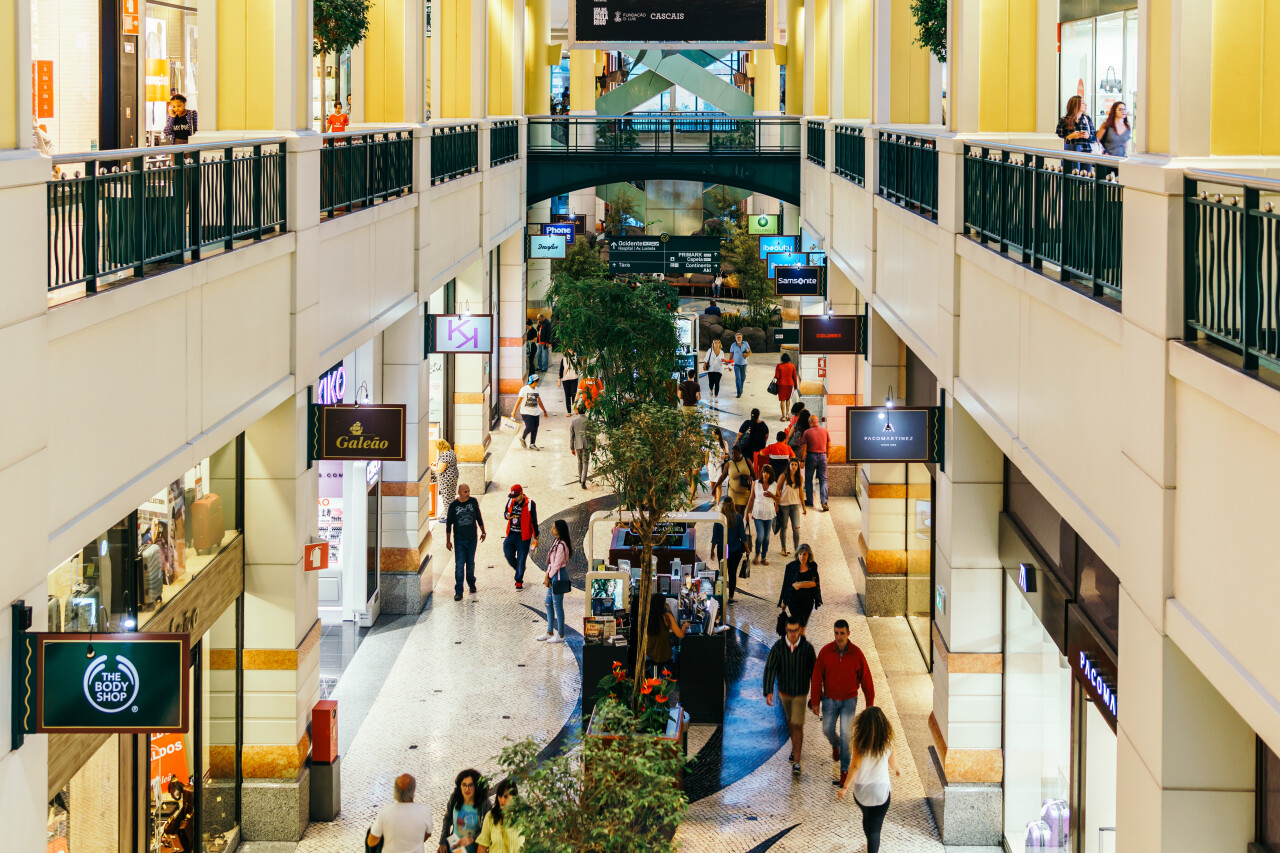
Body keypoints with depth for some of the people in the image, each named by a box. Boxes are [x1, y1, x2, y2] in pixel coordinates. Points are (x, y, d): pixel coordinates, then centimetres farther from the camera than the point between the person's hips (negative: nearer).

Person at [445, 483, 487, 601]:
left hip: (472, 539, 2)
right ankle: (458, 592, -2)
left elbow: (479, 517, 10)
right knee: (459, 565, -6)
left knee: (470, 563, 12)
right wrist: (448, 541, 0)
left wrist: (483, 532, 15)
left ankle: (471, 584, 35)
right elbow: (448, 523, -1)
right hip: (459, 540, -2)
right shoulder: (453, 505, -8)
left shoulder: (473, 502, -3)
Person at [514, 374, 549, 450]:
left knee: (535, 428, 3)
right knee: (529, 427, -17)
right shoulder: (524, 389, -7)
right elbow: (518, 401, -8)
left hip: (535, 413, 6)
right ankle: (522, 438, 9)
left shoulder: (536, 389, 12)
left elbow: (539, 402, 22)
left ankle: (532, 444, 16)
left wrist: (544, 411, 24)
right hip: (526, 412, -6)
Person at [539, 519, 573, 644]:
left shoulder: (562, 545, -21)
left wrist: (549, 577, -9)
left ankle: (561, 636, 6)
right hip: (553, 576, 10)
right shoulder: (556, 542, 11)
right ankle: (550, 633, 25)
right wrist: (547, 576, 6)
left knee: (557, 606, -2)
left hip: (559, 576, -10)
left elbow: (557, 564, -19)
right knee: (549, 604, 16)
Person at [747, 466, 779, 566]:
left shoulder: (774, 486, 3)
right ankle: (757, 555, 11)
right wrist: (748, 512, 3)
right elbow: (751, 499, 4)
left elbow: (778, 499, 11)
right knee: (760, 536, -11)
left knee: (766, 537, 5)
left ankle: (764, 557, 17)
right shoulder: (756, 484, 0)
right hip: (758, 513, -2)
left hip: (769, 513, 2)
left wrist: (772, 495, -10)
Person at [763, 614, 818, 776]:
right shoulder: (778, 647, -19)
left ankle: (796, 762, -4)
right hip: (784, 690, 3)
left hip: (800, 693, -3)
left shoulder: (807, 648, -20)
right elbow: (770, 669, -22)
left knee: (797, 725, -9)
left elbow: (814, 670, -7)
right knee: (790, 720, 24)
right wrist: (768, 692, -33)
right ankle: (795, 746, 50)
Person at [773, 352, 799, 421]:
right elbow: (795, 377, 0)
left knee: (782, 400, 4)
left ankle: (783, 417, 2)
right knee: (788, 399, 21)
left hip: (781, 384, -2)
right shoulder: (792, 366, -5)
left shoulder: (779, 366, -11)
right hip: (790, 384, 2)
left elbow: (777, 377, -11)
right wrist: (796, 385, 11)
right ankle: (787, 414, 18)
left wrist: (775, 377, 13)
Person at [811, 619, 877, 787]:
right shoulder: (825, 652, -15)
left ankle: (844, 770, 7)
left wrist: (870, 702, -3)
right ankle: (835, 744, 48)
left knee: (846, 734, -4)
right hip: (830, 700, 2)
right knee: (827, 729, 11)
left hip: (849, 700, -2)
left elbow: (866, 679, -8)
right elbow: (817, 678, -9)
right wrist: (815, 702, -7)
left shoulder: (856, 654, -18)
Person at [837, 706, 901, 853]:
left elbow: (855, 766, -14)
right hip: (880, 790, -2)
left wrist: (845, 787, -4)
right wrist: (898, 769, 23)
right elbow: (893, 764, -1)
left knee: (867, 818, 29)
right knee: (875, 829, 4)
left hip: (861, 790, 2)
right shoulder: (887, 743, -15)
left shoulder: (859, 743, -18)